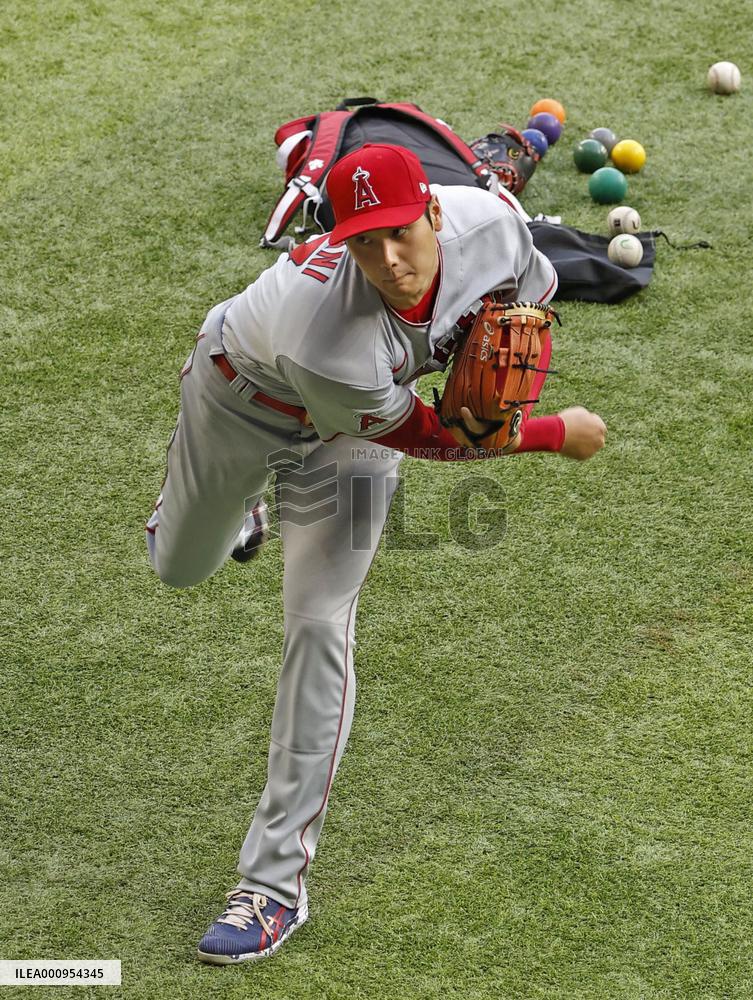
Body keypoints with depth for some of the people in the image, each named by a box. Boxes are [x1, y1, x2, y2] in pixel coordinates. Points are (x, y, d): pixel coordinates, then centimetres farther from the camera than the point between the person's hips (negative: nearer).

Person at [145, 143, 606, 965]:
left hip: (344, 434, 2)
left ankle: (278, 879, -4)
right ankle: (239, 510, 64)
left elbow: (534, 293, -7)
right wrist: (553, 434, -18)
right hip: (241, 395, -2)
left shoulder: (488, 221, -34)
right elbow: (420, 434, -25)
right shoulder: (325, 333, -45)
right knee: (179, 567, 22)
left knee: (319, 623, -10)